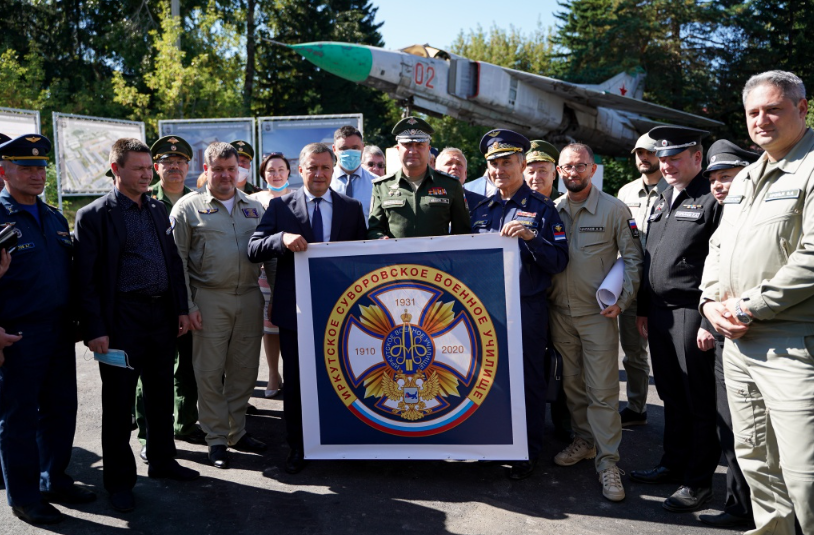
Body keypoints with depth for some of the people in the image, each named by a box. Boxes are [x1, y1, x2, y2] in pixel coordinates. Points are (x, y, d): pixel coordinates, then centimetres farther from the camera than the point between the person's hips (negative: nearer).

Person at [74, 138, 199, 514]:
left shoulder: (159, 210, 10)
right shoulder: (94, 215, -8)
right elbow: (85, 279, -10)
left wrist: (181, 309, 9)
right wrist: (95, 330, -14)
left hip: (162, 315, 6)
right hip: (122, 319, -5)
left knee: (160, 393, 17)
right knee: (118, 402, 7)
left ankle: (162, 459, 35)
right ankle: (119, 479, 23)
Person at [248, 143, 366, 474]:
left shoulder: (352, 208, 7)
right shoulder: (280, 206, 3)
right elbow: (253, 250, -4)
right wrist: (283, 239, -23)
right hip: (294, 310, 0)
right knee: (295, 381, 9)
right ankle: (297, 447, 25)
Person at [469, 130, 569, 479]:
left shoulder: (541, 208, -1)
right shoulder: (480, 210, 12)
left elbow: (559, 262, -8)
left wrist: (531, 237, -22)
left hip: (527, 307, -4)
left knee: (528, 379, 4)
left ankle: (529, 450, 20)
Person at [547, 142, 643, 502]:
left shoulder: (614, 209, -3)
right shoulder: (551, 211, 7)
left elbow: (632, 259, -1)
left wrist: (621, 300, -10)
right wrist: (543, 294, 2)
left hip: (597, 313, -4)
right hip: (560, 312, 4)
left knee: (602, 389, -3)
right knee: (571, 383, 13)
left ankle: (607, 461, 7)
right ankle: (584, 440, 30)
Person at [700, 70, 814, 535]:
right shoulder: (744, 179, 19)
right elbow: (718, 247, 21)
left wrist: (750, 305, -16)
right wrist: (711, 301, 5)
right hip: (738, 341, 8)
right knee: (754, 458, 17)